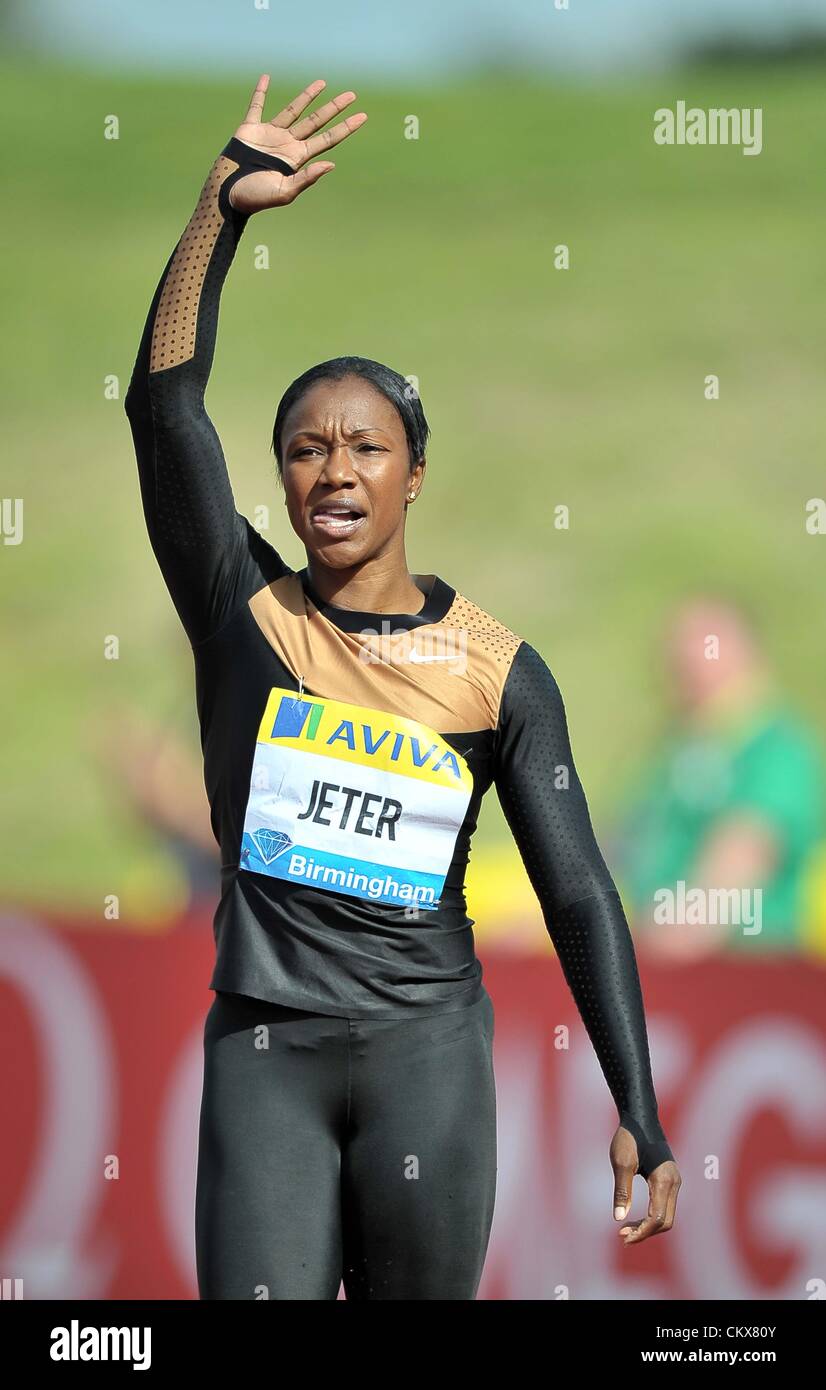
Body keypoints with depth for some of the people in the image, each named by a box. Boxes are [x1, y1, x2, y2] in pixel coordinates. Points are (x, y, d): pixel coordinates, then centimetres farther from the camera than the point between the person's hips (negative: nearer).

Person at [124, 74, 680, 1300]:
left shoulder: (497, 670, 2)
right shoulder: (242, 611, 3)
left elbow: (579, 894, 1)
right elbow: (165, 403, -9)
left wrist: (639, 1116, -7)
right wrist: (224, 205, -17)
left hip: (427, 1048, 0)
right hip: (263, 1050, 0)